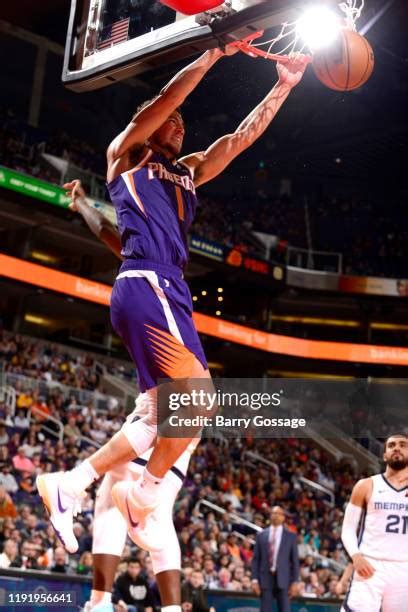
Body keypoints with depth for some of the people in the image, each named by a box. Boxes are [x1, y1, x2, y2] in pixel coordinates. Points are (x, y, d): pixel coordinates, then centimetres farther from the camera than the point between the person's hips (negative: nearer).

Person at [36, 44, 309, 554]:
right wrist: (212, 55, -12)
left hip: (170, 291, 9)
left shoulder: (188, 170, 27)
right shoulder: (126, 152, 10)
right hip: (144, 285, -9)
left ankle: (71, 483, 10)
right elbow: (163, 101, -7)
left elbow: (244, 135, 19)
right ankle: (142, 499, -1)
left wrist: (284, 85, 11)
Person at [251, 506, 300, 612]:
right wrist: (255, 579, -2)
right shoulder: (261, 535, 8)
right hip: (265, 578, 1)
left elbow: (295, 560, 5)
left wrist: (294, 581, -3)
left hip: (282, 579, -1)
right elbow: (256, 559, 7)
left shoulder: (291, 536, 6)